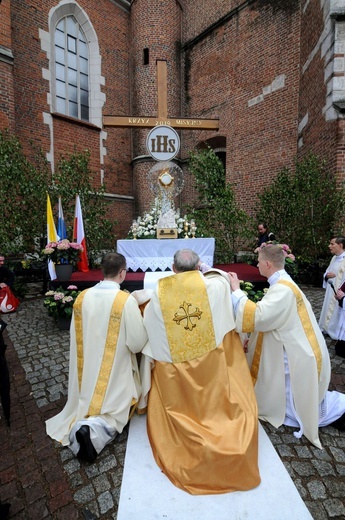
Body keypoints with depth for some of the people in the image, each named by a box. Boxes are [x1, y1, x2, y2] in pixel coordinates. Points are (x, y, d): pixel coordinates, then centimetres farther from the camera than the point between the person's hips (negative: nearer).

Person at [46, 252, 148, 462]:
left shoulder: (82, 297, -7)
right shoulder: (127, 300, -23)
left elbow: (76, 336, 5)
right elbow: (138, 343, -17)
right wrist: (141, 320, 1)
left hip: (88, 369, 5)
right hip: (115, 370, -4)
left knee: (88, 403, 27)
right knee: (116, 410, 15)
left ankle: (79, 425, -2)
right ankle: (94, 430, -12)